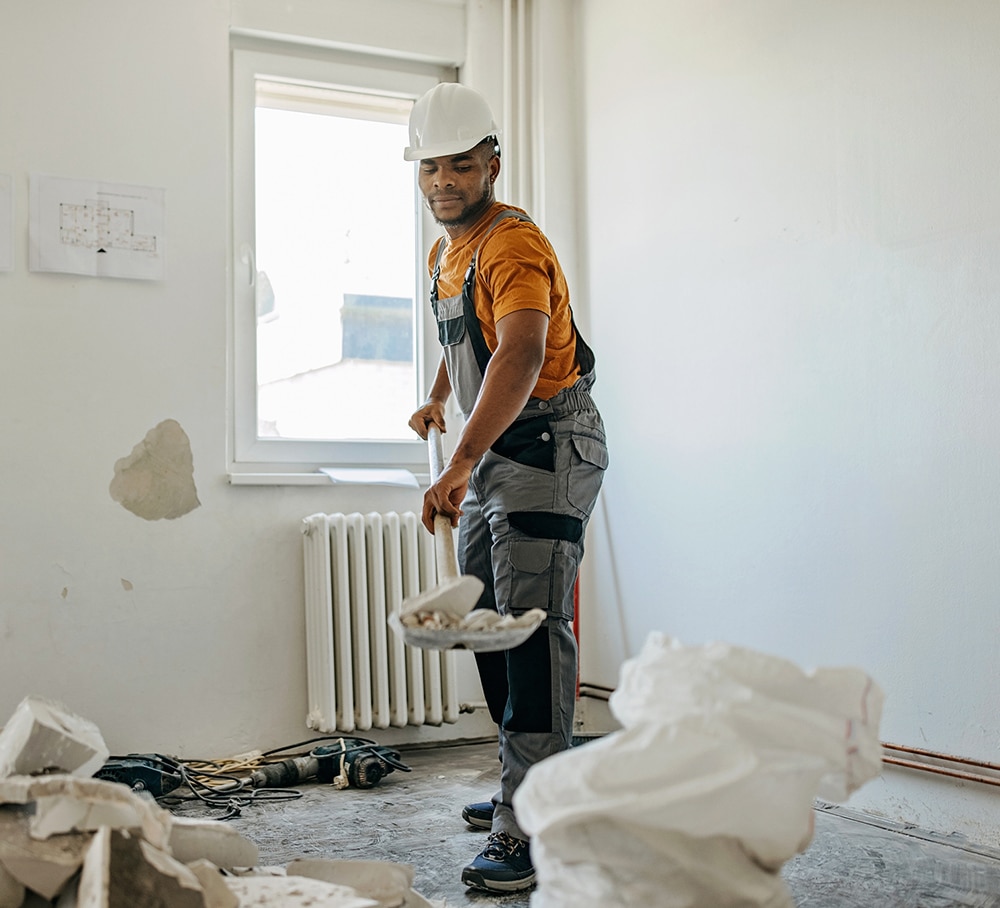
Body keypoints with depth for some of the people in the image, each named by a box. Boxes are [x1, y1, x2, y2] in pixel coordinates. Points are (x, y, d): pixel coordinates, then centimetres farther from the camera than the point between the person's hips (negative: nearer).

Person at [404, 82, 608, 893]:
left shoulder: (514, 245, -19)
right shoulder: (443, 254, 12)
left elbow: (522, 354, -36)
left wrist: (460, 464, -46)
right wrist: (438, 400, 20)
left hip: (548, 447, -10)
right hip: (492, 453, 10)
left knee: (532, 627, -15)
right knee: (486, 621, 15)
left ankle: (528, 834, -13)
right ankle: (526, 789, 28)